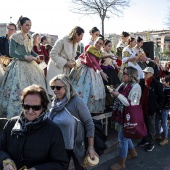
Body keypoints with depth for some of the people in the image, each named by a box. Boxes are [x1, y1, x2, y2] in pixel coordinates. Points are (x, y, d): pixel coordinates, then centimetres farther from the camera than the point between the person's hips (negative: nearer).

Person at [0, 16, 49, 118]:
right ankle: (17, 113, 5)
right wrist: (25, 57, -19)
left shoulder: (30, 37, 12)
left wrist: (36, 56, 0)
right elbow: (12, 53, -11)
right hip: (19, 65, -7)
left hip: (30, 64, 7)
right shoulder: (14, 37, -8)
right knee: (19, 88, -7)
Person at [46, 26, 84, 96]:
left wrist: (73, 62, -1)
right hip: (56, 68, -7)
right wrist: (65, 63, -20)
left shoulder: (75, 43, 8)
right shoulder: (62, 41, -16)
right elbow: (53, 54, -16)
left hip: (66, 70, 7)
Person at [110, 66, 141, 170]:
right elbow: (119, 99, 17)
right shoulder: (123, 84, 6)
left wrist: (118, 95, -25)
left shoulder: (136, 86, -17)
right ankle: (133, 153, 46)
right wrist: (114, 93, -6)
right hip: (120, 115, 8)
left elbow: (132, 104, -24)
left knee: (122, 139, 2)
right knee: (125, 136, 24)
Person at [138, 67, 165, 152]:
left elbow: (162, 98, -6)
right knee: (144, 125, 17)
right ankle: (145, 139, 35)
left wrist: (157, 108, -9)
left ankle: (151, 143, 23)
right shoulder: (141, 82, 1)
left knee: (150, 127, 8)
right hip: (142, 108, 5)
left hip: (151, 109, -4)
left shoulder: (157, 84, -12)